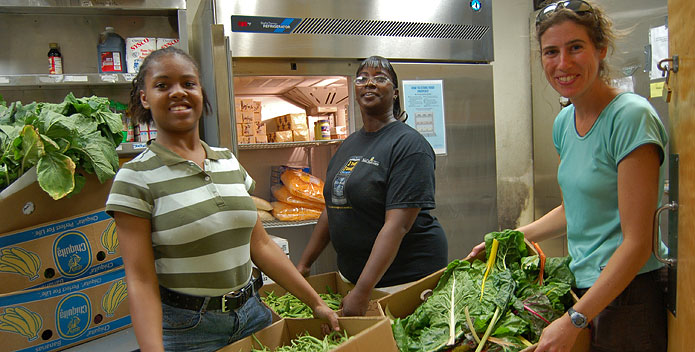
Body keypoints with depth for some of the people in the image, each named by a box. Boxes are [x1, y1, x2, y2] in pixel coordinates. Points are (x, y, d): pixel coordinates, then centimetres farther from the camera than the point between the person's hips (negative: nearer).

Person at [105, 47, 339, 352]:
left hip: (251, 314, 5)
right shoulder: (136, 178, -10)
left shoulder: (230, 163, 4)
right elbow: (141, 282, -13)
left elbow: (260, 245, 6)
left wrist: (315, 303, 5)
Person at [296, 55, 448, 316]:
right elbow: (332, 210, 16)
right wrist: (304, 264, 13)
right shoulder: (348, 145, 11)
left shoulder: (409, 144, -14)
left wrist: (362, 292, -26)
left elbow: (397, 225, -22)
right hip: (351, 275, 7)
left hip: (404, 280, -6)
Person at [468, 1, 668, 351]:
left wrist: (572, 321, -21)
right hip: (586, 286, 7)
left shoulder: (631, 117, -18)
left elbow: (637, 243, -20)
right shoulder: (564, 121, 5)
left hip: (629, 293, -7)